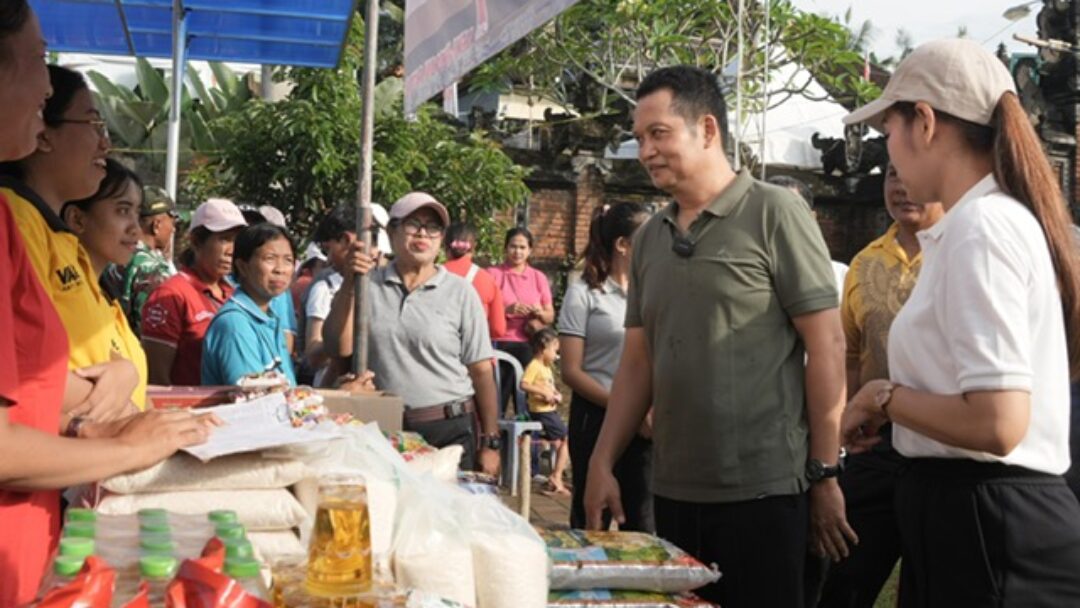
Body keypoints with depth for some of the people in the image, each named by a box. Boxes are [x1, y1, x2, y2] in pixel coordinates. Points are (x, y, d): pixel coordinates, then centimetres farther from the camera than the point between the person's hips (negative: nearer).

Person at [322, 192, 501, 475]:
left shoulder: (460, 292, 1)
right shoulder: (369, 284, 5)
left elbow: (481, 372, 2)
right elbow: (339, 346, -3)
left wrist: (490, 444, -1)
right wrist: (350, 283, -11)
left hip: (449, 431, -1)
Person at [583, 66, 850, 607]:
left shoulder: (773, 214, -6)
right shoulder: (648, 238, 10)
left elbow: (826, 346, -9)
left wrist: (825, 474, -11)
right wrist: (602, 463, 6)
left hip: (764, 491, -5)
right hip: (674, 491, 6)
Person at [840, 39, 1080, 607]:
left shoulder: (979, 227, -18)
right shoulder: (1004, 218, 13)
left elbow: (998, 422, -26)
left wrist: (884, 398, -12)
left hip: (984, 526, -10)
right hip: (993, 518, 10)